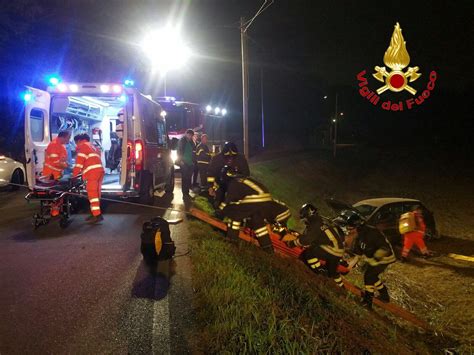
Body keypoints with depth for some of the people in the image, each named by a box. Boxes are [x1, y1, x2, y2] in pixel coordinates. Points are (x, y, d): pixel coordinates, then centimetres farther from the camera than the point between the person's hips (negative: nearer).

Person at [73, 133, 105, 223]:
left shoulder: (83, 146, 5)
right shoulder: (93, 147, 31)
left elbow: (79, 162, -3)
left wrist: (74, 174, 4)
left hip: (92, 172, -9)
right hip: (100, 170, 9)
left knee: (92, 194, -10)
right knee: (96, 193, 12)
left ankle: (97, 215, -13)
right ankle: (94, 213, 18)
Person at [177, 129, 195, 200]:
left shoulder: (191, 142, 14)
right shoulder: (182, 141, -3)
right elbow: (179, 151, -6)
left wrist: (193, 161, 11)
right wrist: (180, 160, -13)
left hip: (190, 163, 5)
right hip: (184, 163, -5)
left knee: (189, 179, 6)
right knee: (184, 179, -4)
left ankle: (187, 193, 13)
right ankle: (184, 194, 0)